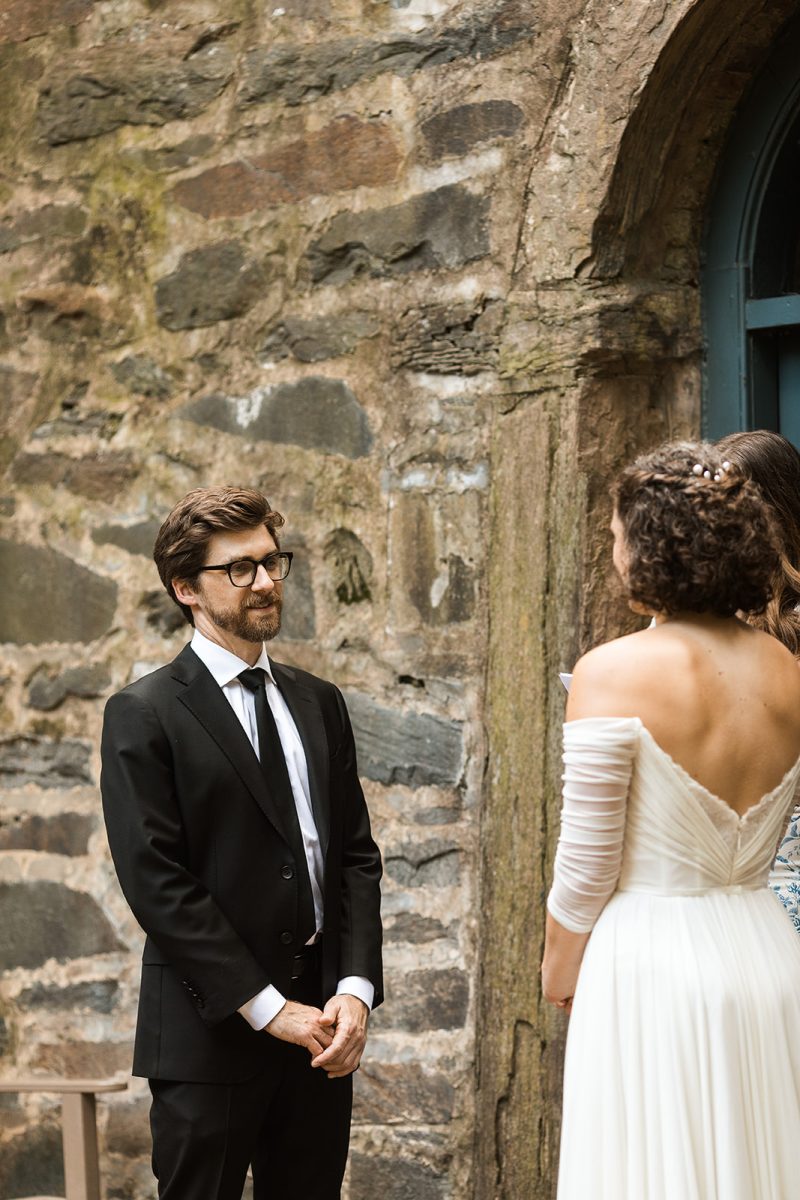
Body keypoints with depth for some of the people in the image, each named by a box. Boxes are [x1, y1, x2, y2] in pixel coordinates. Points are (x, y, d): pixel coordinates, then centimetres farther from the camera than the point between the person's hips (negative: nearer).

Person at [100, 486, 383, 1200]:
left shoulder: (319, 703, 13)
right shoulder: (144, 715, -5)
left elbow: (357, 856, 11)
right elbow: (157, 884, -12)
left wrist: (356, 988, -4)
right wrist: (266, 1008, -14)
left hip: (323, 1031, 5)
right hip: (210, 1035, -5)